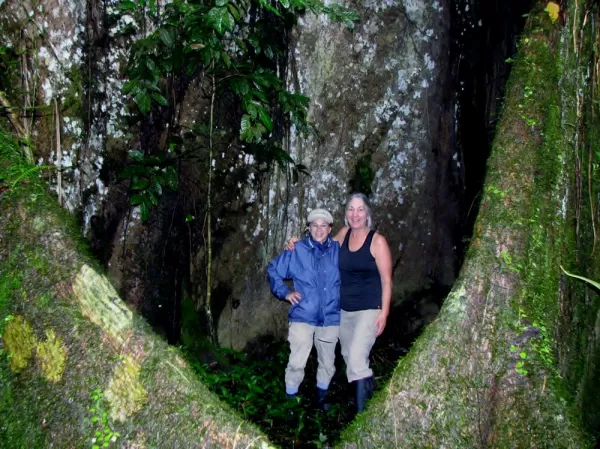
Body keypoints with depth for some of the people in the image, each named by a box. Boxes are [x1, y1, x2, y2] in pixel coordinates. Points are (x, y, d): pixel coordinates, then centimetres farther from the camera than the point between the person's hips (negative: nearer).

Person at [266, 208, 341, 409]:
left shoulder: (338, 250, 1)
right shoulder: (297, 250, -4)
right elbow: (273, 269, 6)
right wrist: (285, 292, -3)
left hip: (330, 318, 3)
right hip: (303, 316, -3)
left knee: (327, 364, 16)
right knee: (297, 362, -6)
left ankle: (321, 399, 36)